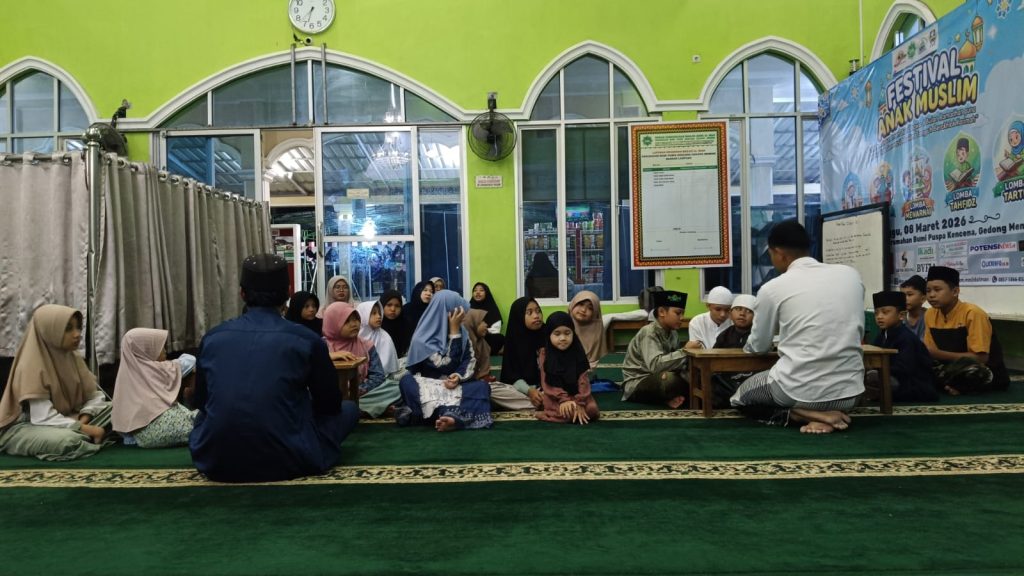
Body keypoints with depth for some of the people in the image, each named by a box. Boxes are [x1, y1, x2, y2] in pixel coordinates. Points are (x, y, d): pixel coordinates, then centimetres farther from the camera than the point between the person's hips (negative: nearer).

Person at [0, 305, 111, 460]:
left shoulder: (74, 358, 0)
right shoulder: (31, 365, -21)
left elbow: (95, 395, 1)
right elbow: (43, 417, -26)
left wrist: (82, 422, -18)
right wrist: (85, 429, -27)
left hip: (64, 420, 7)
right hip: (25, 427, -7)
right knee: (69, 440, -38)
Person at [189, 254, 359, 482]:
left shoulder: (212, 338, 2)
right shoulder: (306, 339, -7)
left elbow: (201, 402, 16)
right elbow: (330, 404, 5)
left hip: (215, 462, 3)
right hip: (287, 462, -2)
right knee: (348, 409, 21)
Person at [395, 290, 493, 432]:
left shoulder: (462, 332, 3)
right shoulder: (422, 340, -15)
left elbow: (471, 360, 2)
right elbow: (447, 365, -19)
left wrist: (459, 376, -20)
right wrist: (454, 331, -22)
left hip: (453, 384, 4)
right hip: (428, 386, -4)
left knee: (482, 386, -25)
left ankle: (450, 415, -52)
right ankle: (457, 415, -46)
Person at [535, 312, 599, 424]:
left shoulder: (578, 353, -2)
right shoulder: (544, 354, -7)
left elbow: (583, 380, -7)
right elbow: (548, 383, -10)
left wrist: (580, 403, -20)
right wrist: (564, 399, -22)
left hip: (576, 394, 4)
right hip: (555, 397, -3)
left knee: (592, 409, -22)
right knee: (567, 412, -32)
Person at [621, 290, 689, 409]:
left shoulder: (673, 334, 6)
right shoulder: (649, 333, -18)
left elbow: (674, 363, 2)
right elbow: (655, 364, -34)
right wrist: (685, 351, -29)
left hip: (658, 381, 8)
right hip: (636, 385, -7)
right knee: (669, 379, -36)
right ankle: (669, 398, -7)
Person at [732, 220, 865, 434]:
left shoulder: (773, 288, -5)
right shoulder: (851, 274, 5)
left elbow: (758, 346, 9)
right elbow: (858, 334, 18)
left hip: (800, 392, -4)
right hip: (849, 393, 5)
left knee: (741, 396, 25)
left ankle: (803, 414, -1)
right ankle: (826, 412, 6)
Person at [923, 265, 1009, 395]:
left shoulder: (973, 313, -21)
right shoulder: (930, 314, -1)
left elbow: (981, 358, -23)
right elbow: (930, 352, 6)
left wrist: (939, 354, -28)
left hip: (988, 374, -6)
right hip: (955, 367, 6)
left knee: (966, 365, -39)